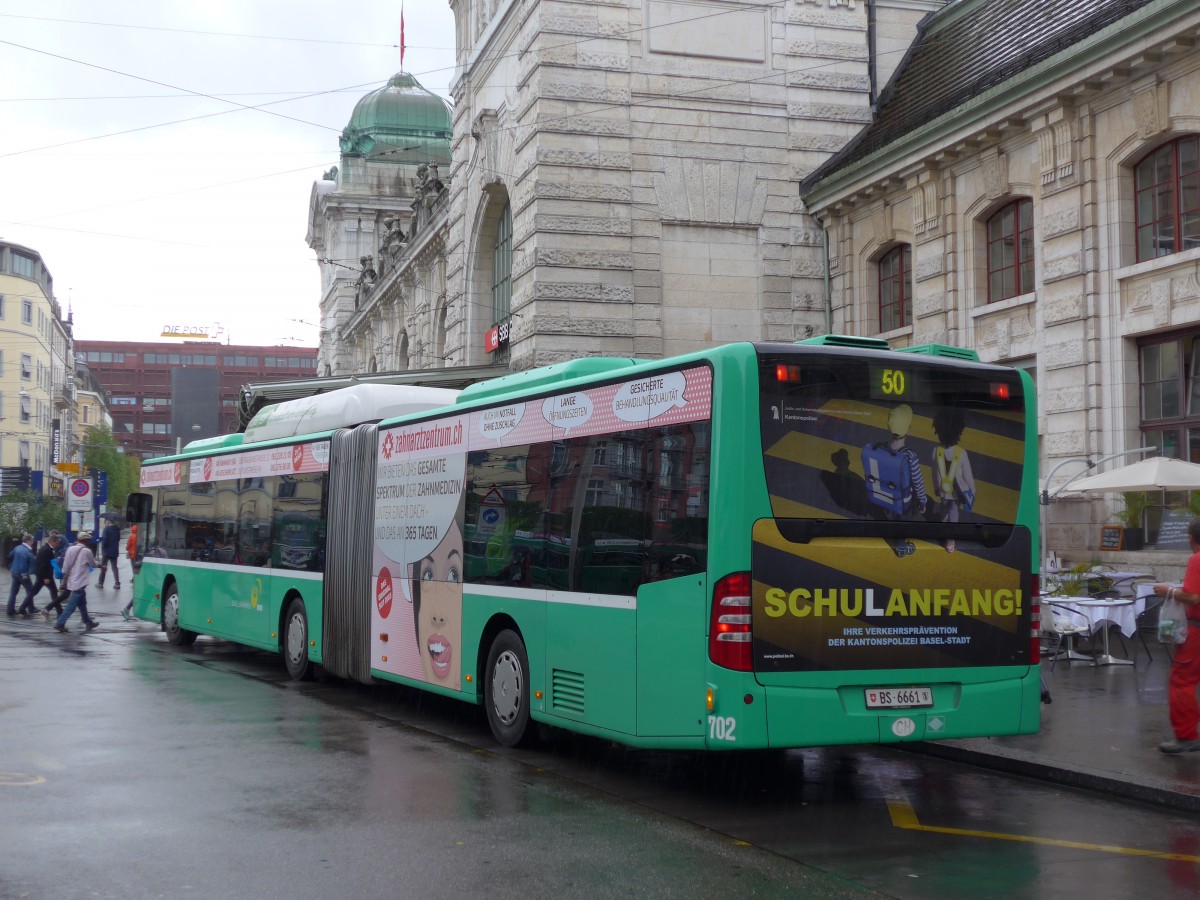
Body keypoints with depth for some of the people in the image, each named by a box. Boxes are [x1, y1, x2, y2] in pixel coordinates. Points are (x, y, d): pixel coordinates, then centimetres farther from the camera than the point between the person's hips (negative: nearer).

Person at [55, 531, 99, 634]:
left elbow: (65, 566, 2)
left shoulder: (71, 549, 2)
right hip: (80, 582, -7)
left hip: (72, 580, 7)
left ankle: (88, 622, 27)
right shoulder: (86, 551, -12)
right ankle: (60, 623, -5)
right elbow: (93, 564, 3)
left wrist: (64, 580, 9)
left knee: (82, 603, 18)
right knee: (72, 605, -3)